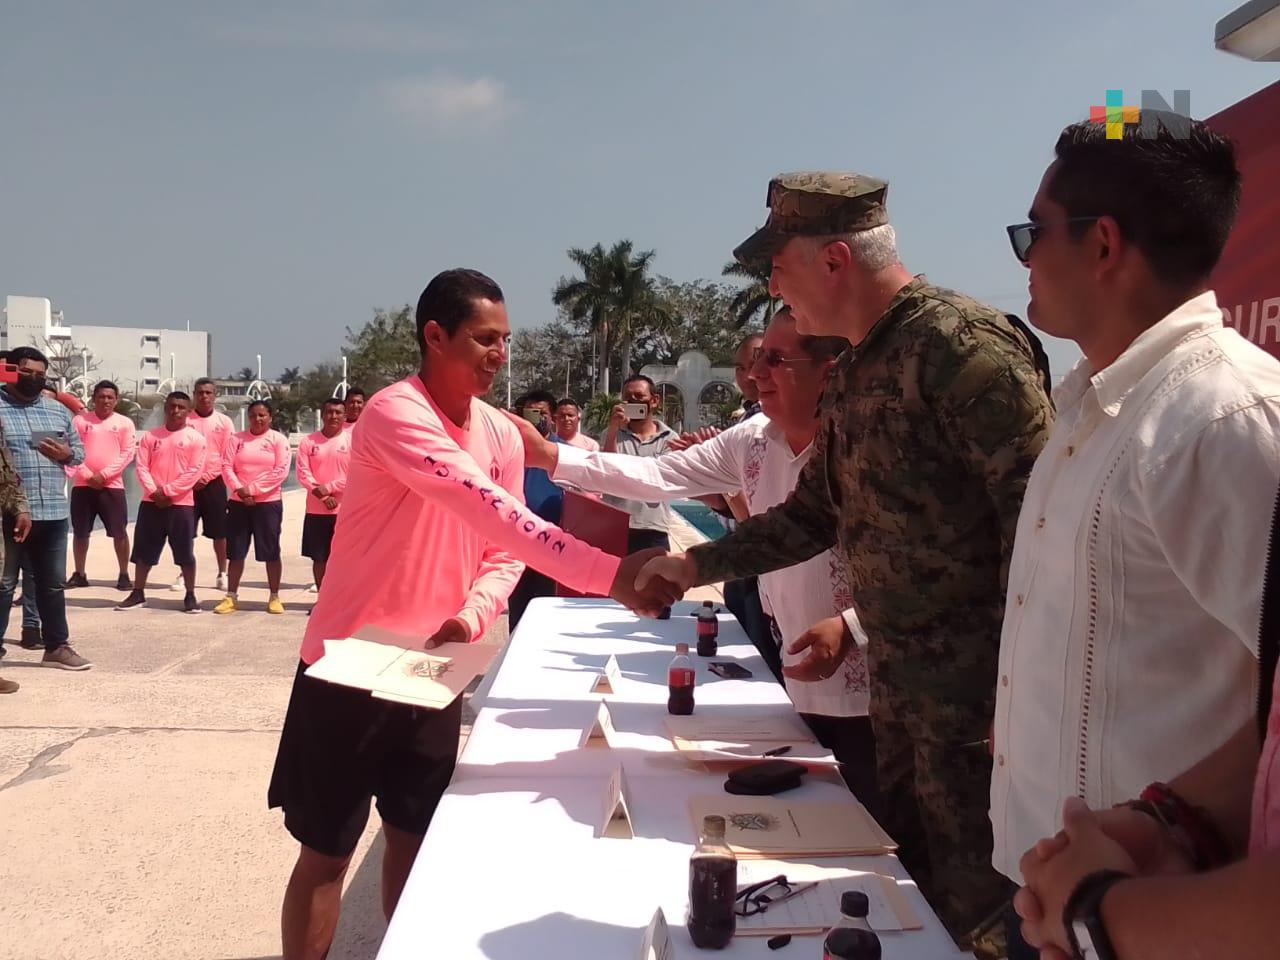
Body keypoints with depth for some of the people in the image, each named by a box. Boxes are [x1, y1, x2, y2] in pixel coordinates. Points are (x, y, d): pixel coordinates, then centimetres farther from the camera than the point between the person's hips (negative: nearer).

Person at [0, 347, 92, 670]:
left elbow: (79, 449, 20)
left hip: (53, 511, 5)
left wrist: (67, 454, -3)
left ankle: (57, 646, 23)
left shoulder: (58, 410, 13)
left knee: (53, 583, 13)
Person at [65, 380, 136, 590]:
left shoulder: (124, 423, 2)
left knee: (119, 532, -2)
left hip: (112, 485, -2)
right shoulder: (80, 419, 5)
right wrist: (88, 475, -11)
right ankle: (79, 574, 20)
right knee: (80, 532, 8)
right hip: (83, 484, 2)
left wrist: (103, 474, -12)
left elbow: (127, 454, -3)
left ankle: (124, 574, 7)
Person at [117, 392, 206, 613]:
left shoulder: (195, 438, -2)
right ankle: (138, 593, 17)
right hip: (151, 502, 3)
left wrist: (167, 491, -12)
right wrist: (154, 491, -12)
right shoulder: (150, 436, 8)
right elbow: (141, 466, 3)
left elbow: (194, 471, -8)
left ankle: (190, 596, 8)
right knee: (143, 550, 7)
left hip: (182, 503, -3)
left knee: (185, 552, -1)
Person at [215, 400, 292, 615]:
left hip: (268, 503, -3)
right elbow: (227, 466, 2)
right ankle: (231, 597, 14)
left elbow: (280, 471, -9)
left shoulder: (278, 439, -1)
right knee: (235, 552, 6)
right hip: (238, 503, 3)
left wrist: (253, 489, -13)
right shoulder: (237, 439, 8)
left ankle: (274, 597, 11)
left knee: (271, 552, 1)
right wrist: (238, 488, -14)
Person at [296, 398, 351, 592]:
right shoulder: (308, 441, 4)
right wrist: (323, 496, -13)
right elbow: (303, 474, -3)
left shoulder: (353, 440, -1)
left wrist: (329, 487, -15)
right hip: (316, 509, 2)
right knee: (319, 557, 7)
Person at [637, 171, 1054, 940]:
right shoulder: (856, 371, 11)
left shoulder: (961, 343, -18)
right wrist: (697, 565, 16)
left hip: (978, 683, -9)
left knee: (972, 897, 5)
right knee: (910, 875, 20)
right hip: (897, 678, 9)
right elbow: (815, 511, 20)